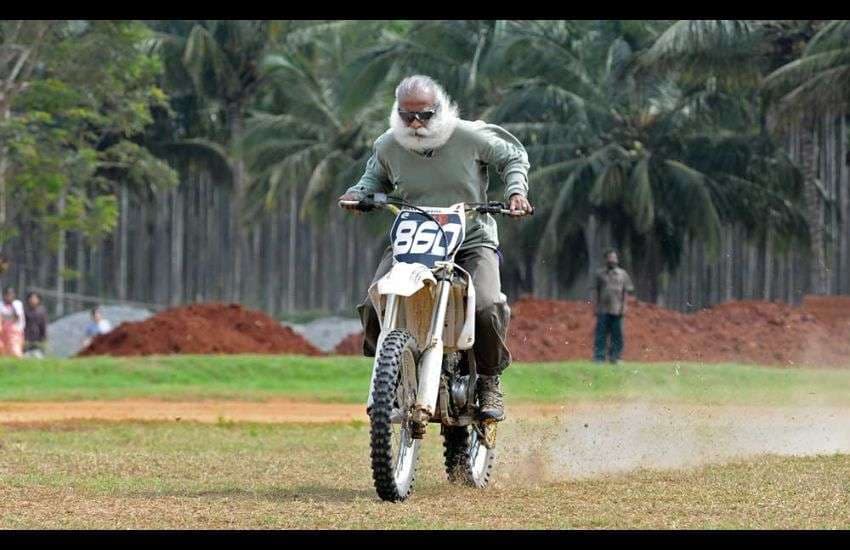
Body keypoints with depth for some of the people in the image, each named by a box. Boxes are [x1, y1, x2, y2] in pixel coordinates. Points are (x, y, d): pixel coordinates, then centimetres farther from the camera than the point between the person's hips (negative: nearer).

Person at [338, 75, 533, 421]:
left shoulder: (470, 137, -9)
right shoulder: (388, 146, 0)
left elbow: (514, 157, 7)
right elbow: (376, 176, 22)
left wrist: (515, 190, -9)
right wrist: (359, 192, 2)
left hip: (472, 240, -2)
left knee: (487, 309, -28)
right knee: (374, 308, -19)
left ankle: (489, 382, -2)